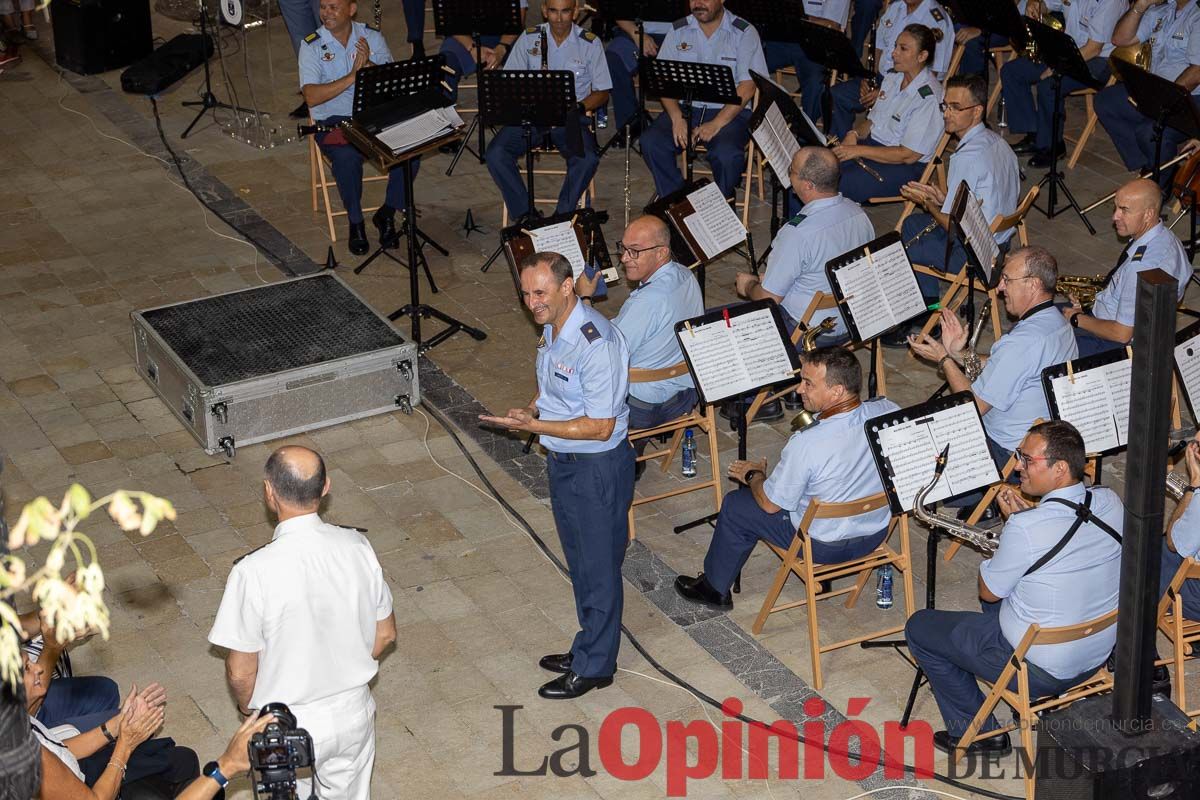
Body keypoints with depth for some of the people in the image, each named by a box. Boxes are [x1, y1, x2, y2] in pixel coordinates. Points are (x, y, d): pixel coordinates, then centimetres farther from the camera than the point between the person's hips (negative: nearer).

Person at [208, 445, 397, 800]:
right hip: (354, 712, 4)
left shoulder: (254, 572, -29)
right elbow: (384, 635, -2)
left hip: (288, 728, -4)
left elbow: (241, 671, -19)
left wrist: (246, 706, 3)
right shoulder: (357, 548, -15)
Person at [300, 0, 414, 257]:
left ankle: (387, 213, -3)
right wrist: (352, 76, -22)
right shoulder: (312, 46, -3)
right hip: (334, 120, -3)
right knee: (346, 156, -36)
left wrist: (369, 66, -21)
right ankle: (355, 222, -11)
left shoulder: (372, 37, 5)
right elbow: (311, 97, -15)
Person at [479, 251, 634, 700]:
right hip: (562, 461, 9)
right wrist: (532, 408, 0)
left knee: (598, 568, 7)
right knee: (579, 562, 22)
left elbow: (600, 426, -27)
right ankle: (589, 648, 38)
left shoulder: (596, 344, -28)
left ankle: (593, 667, 22)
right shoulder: (552, 327, 2)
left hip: (597, 468, -9)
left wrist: (533, 425, -25)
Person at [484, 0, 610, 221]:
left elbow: (602, 93, 3)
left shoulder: (590, 43, 0)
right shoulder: (529, 38, 5)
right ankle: (524, 214, -14)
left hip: (571, 117, -2)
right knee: (495, 154, -24)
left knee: (587, 159, -33)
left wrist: (578, 107, -17)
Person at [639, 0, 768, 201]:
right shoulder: (678, 30, 9)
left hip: (730, 111, -3)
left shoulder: (744, 32, -2)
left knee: (727, 154, -33)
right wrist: (677, 118, -14)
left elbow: (748, 86, -9)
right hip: (685, 107, 3)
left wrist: (716, 124, -19)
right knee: (651, 142, -24)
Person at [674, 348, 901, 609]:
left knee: (735, 506, 14)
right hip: (878, 532, 6)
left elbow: (769, 504, -18)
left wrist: (753, 476, 3)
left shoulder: (806, 444, -34)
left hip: (825, 545, -6)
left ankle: (715, 589, 34)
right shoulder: (890, 411, -19)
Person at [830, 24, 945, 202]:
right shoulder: (892, 78, 7)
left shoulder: (929, 97, -20)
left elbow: (908, 155, -22)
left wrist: (858, 150, -23)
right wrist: (855, 133, -6)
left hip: (904, 167, -8)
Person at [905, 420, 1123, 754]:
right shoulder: (1110, 502, -10)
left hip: (1041, 670, -8)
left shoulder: (1026, 528, -31)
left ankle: (976, 732, 16)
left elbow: (988, 591, -12)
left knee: (919, 627, 9)